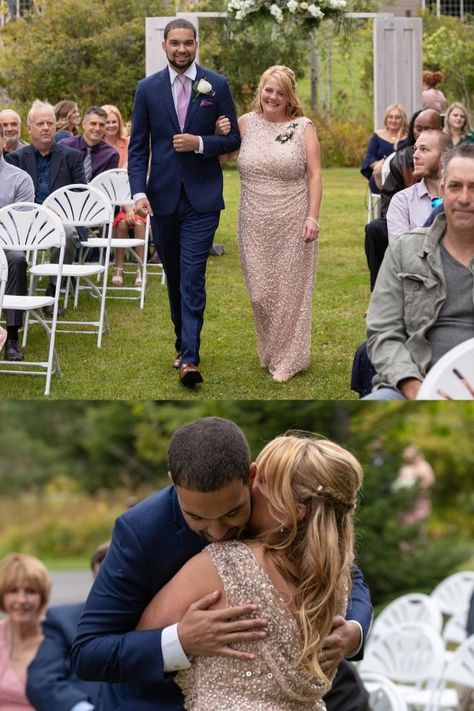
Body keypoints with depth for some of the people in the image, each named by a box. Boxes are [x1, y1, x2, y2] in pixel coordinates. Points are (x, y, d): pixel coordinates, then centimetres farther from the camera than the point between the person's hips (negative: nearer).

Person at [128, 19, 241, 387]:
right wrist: (139, 191, -9)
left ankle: (189, 358, -17)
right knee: (174, 276, 13)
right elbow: (138, 146, 3)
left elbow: (233, 139, 3)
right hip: (162, 197, 3)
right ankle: (184, 343, 27)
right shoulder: (148, 88, 3)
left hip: (201, 198, -3)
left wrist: (200, 143, -15)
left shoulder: (216, 85, 0)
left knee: (193, 276, -12)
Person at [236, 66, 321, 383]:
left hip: (292, 225, -2)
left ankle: (289, 359, 15)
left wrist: (313, 217, -11)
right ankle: (269, 352, 27)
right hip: (255, 225, 3)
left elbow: (314, 175, -4)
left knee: (290, 290, 3)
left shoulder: (303, 127, -2)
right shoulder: (246, 123, 5)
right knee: (260, 292, 6)